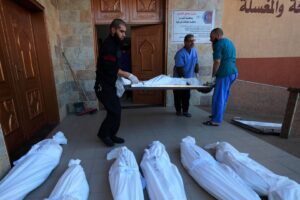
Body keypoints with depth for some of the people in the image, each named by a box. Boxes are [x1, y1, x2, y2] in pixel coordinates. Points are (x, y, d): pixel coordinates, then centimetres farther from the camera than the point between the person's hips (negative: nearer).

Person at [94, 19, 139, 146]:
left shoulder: (114, 44, 14)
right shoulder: (108, 45, -17)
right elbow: (111, 69, -23)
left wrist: (123, 76, 7)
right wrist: (128, 75, -16)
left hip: (109, 85, 9)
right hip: (103, 86, -9)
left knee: (116, 110, 11)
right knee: (114, 111, -4)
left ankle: (111, 135, 26)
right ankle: (103, 134, 19)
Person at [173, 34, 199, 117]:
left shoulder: (194, 50, -2)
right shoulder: (180, 53, -22)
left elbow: (196, 63, 7)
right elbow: (179, 68, -21)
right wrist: (183, 78, -15)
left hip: (189, 78, 5)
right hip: (179, 78, -5)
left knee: (187, 95, 8)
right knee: (178, 95, 7)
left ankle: (185, 111, 21)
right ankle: (178, 110, 23)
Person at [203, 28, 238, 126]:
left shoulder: (219, 44, -8)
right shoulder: (229, 42, 20)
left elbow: (217, 61, -16)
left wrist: (213, 75, -8)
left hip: (225, 74, -10)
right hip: (233, 73, 10)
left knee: (218, 97, -6)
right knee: (223, 96, 17)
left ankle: (216, 120, -2)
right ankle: (216, 115, 29)